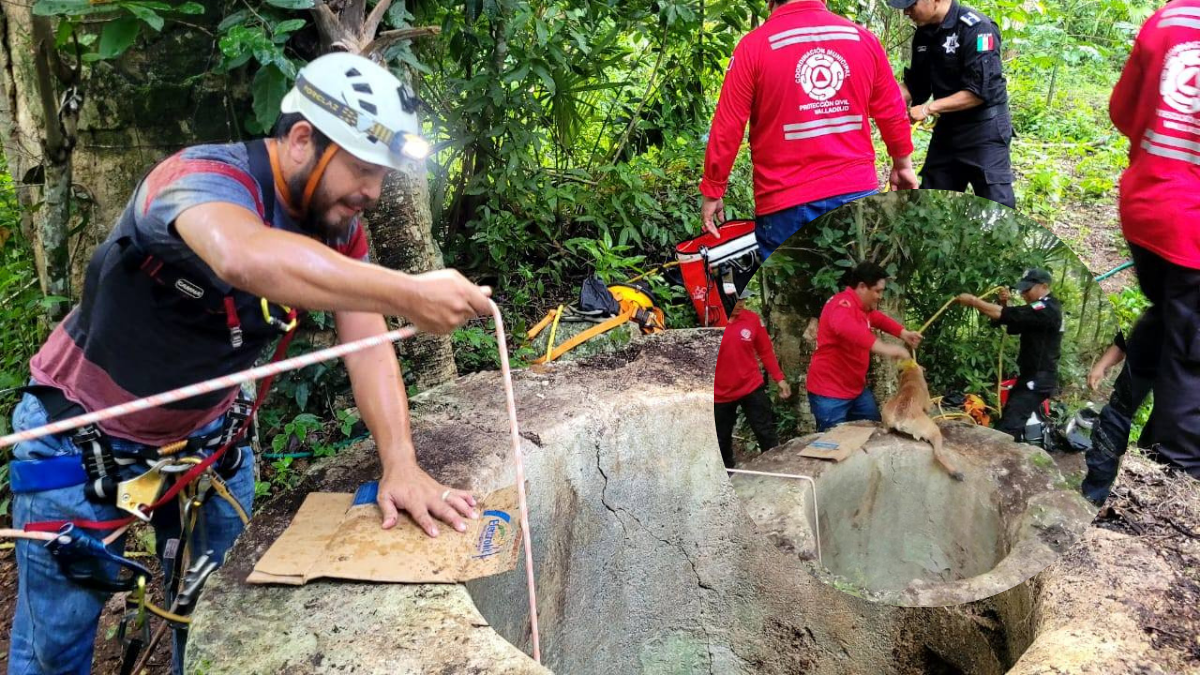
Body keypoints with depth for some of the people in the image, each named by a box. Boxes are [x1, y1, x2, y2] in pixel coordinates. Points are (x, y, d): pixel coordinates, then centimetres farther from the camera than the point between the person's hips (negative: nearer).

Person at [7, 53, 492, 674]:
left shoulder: (338, 225, -10)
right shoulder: (207, 176, -30)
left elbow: (367, 343, -17)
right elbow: (246, 257, -54)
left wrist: (400, 464, -29)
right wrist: (409, 294, -53)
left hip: (206, 433, 6)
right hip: (82, 434, -5)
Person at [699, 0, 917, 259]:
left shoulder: (754, 45, -6)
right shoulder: (863, 38, 5)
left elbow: (727, 129, -6)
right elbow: (892, 112, 13)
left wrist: (712, 192, 4)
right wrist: (902, 165, 28)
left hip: (786, 202, -3)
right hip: (857, 192, 4)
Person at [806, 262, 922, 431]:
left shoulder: (864, 307, 10)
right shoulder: (842, 304, -23)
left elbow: (878, 318, 28)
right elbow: (845, 327, -45)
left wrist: (903, 333, 8)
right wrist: (882, 347, -56)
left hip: (856, 388, 10)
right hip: (829, 392, -10)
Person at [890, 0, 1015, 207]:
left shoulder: (977, 28, -18)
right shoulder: (923, 35, 5)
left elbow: (980, 91, -23)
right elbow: (915, 85, 14)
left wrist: (929, 108, -21)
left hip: (984, 131, -7)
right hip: (946, 131, 8)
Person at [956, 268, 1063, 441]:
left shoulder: (1047, 309, -18)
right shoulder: (1042, 309, 16)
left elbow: (1006, 316, -25)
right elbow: (1013, 326, 17)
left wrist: (973, 301, -21)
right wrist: (1005, 303, 0)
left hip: (1038, 380, -11)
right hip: (1032, 377, 11)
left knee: (1008, 426, -17)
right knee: (1009, 420, 15)